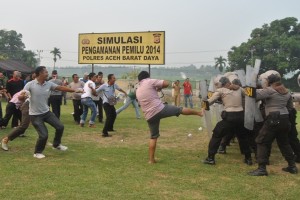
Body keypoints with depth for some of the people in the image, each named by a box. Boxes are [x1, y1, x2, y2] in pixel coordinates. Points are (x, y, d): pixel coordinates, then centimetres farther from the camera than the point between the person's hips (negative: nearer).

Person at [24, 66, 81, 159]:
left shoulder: (49, 84, -3)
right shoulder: (30, 85, -16)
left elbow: (61, 87, -4)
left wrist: (75, 90, -9)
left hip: (46, 112, 6)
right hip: (35, 115, -6)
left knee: (60, 127, 4)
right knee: (44, 135, -10)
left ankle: (56, 144, 29)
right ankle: (37, 152, 17)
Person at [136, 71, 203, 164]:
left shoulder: (138, 91, 18)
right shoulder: (150, 82, -1)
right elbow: (166, 83, -3)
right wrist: (158, 88, 17)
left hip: (150, 116, 5)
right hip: (160, 109, -5)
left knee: (153, 137, 15)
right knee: (180, 110, 14)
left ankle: (151, 159, 14)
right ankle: (199, 112, 31)